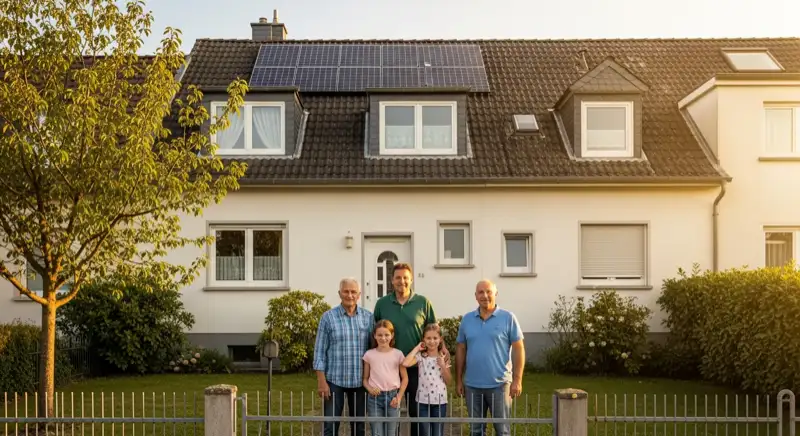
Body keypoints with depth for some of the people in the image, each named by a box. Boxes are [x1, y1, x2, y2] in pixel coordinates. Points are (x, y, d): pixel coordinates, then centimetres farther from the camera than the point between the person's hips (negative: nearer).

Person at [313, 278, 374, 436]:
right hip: (335, 380, -2)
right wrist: (321, 381, -9)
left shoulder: (368, 317, 3)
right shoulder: (328, 317, -3)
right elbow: (320, 351, -3)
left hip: (360, 381, 2)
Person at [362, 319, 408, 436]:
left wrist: (399, 397, -4)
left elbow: (405, 378, 6)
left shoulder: (398, 354, 1)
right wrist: (370, 389, -12)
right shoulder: (369, 354, 2)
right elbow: (365, 379, 8)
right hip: (374, 398, 0)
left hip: (392, 396, 0)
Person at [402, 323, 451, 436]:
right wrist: (417, 348, -14)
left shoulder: (443, 357, 2)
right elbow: (405, 363, -25)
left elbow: (448, 381, 3)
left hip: (440, 401, 1)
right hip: (423, 401, -1)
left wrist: (443, 366, -12)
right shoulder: (420, 356, -5)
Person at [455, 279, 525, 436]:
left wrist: (517, 380, -10)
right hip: (472, 385, 3)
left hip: (499, 384, -3)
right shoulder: (467, 319, 6)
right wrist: (459, 380, 7)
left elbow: (518, 349, -4)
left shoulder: (508, 318, -3)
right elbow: (461, 350, 10)